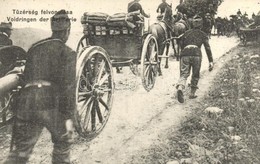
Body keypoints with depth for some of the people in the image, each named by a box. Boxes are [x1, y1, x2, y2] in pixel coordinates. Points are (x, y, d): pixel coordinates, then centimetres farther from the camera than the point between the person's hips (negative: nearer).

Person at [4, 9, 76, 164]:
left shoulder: (34, 47, 22)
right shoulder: (68, 52, 5)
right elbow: (68, 85, -6)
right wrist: (68, 116, -8)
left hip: (26, 101, 5)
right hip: (50, 103, -4)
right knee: (63, 140, 22)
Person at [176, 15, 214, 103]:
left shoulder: (186, 33, 26)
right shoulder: (202, 34, 18)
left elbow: (181, 45, 27)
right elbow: (207, 48, 7)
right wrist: (211, 61, 3)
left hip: (185, 54, 1)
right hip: (196, 54, -1)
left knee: (183, 74, -5)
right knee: (195, 75, 17)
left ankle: (180, 88, -34)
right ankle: (192, 93, 19)